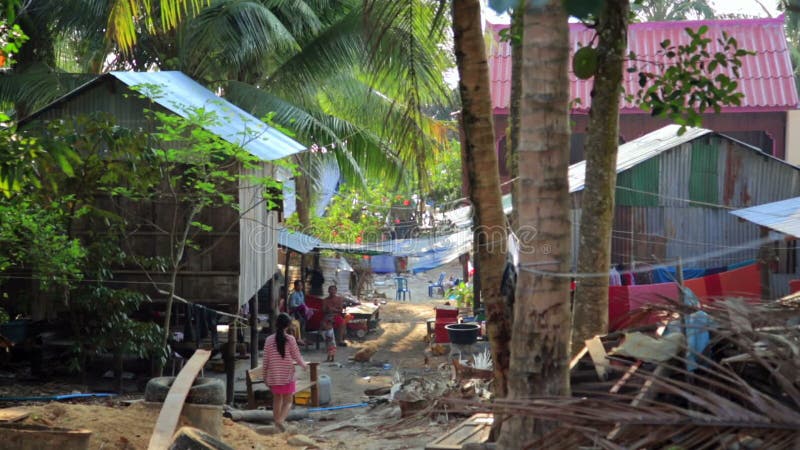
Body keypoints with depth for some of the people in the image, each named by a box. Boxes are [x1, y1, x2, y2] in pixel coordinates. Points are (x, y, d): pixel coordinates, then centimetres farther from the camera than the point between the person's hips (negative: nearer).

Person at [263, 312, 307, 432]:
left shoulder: (269, 340, -3)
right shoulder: (290, 339, -10)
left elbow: (266, 359, 1)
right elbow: (297, 356, -3)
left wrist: (265, 375, 11)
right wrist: (304, 365, 17)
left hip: (273, 376, 3)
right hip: (287, 376, -3)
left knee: (277, 400, 18)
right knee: (288, 401, 2)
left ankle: (277, 421, 23)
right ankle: (280, 420, -21)